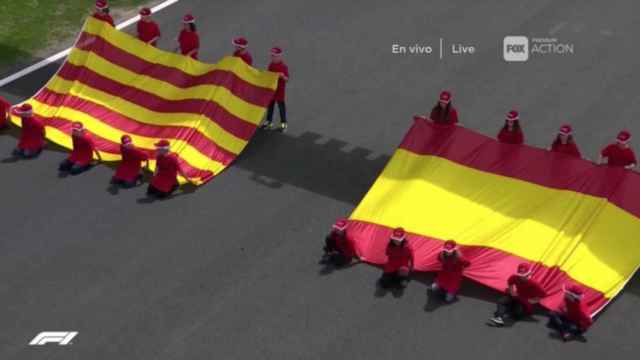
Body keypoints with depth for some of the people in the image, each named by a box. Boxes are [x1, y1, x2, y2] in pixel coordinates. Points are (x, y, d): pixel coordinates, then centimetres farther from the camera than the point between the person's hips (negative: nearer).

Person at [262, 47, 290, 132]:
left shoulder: (284, 66, -16)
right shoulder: (271, 64, 3)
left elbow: (287, 79, -17)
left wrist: (282, 76, -36)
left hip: (279, 90, -6)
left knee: (281, 106, 4)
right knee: (270, 105, 15)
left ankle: (283, 124, 15)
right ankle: (269, 122, 28)